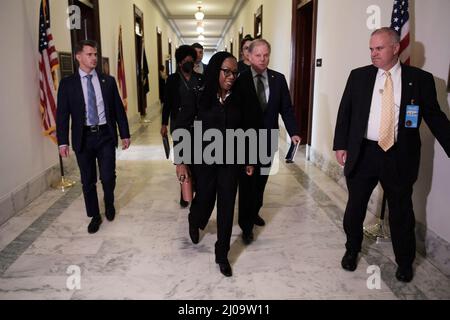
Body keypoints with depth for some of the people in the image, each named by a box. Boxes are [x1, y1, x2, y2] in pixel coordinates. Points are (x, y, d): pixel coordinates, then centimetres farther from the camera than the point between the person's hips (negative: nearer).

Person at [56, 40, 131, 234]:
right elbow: (62, 114, -1)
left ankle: (109, 204, 32)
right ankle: (94, 216, 26)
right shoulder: (67, 83, 1)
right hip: (83, 137, 0)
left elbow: (118, 109, 7)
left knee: (108, 177, 0)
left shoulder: (108, 81, 5)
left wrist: (125, 134, 4)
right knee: (88, 181, 8)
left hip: (105, 135, 1)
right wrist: (63, 142, -7)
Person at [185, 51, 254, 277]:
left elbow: (244, 130, 6)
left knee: (227, 207, 7)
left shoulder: (237, 99, -2)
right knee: (204, 199, 14)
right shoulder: (200, 97, -10)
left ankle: (222, 254, 25)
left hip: (231, 161, 2)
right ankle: (194, 222, 53)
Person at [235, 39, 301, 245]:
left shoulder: (278, 79, 2)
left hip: (268, 139, 4)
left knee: (261, 180, 17)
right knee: (247, 182, 3)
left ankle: (254, 212, 39)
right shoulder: (240, 79, -8)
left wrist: (293, 132, -9)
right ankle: (246, 225, 14)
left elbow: (286, 109, 2)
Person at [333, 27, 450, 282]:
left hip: (399, 157, -1)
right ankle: (352, 251, 37)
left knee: (402, 213, 13)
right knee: (355, 208, 13)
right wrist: (340, 144, -1)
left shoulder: (421, 79, -2)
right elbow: (345, 111, 5)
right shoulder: (359, 76, 3)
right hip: (363, 154, 1)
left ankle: (405, 263, 35)